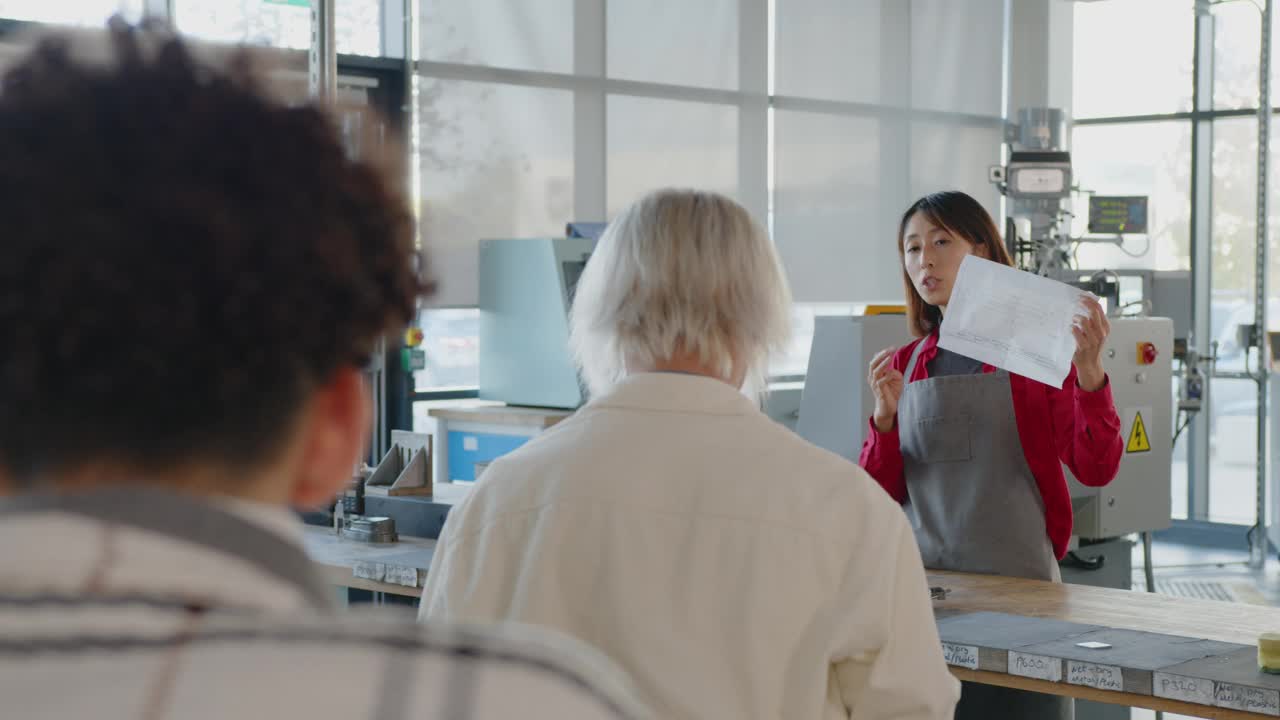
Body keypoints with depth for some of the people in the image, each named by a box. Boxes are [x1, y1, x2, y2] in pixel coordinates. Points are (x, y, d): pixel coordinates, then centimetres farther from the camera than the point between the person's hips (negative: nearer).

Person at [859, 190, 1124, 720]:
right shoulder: (905, 366, 8)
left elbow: (1096, 470, -9)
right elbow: (880, 493, 7)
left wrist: (1090, 372, -23)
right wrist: (885, 416, -10)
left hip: (1017, 582, -3)